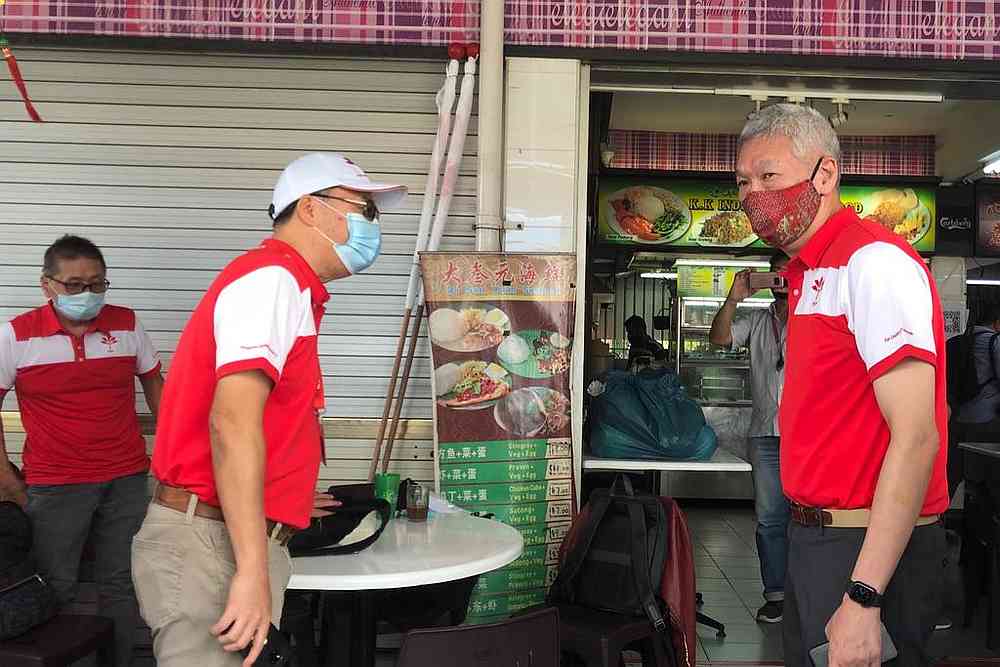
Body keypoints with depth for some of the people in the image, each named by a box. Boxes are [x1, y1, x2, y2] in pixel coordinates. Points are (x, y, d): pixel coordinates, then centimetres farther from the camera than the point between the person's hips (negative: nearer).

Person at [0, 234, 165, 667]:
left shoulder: (127, 324, 3)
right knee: (56, 589, 4)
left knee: (121, 585, 9)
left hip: (127, 480, 2)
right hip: (54, 486, -2)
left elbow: (153, 382, 16)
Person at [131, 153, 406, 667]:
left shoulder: (287, 287, 18)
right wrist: (253, 572, -27)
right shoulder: (274, 277, -13)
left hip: (232, 536, 10)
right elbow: (232, 422, -24)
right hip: (211, 547, -10)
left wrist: (286, 499, 35)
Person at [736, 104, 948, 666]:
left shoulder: (875, 261, -18)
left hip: (872, 551, -9)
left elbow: (916, 438, -25)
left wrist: (862, 597, -27)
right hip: (815, 535, 9)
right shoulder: (808, 273, 13)